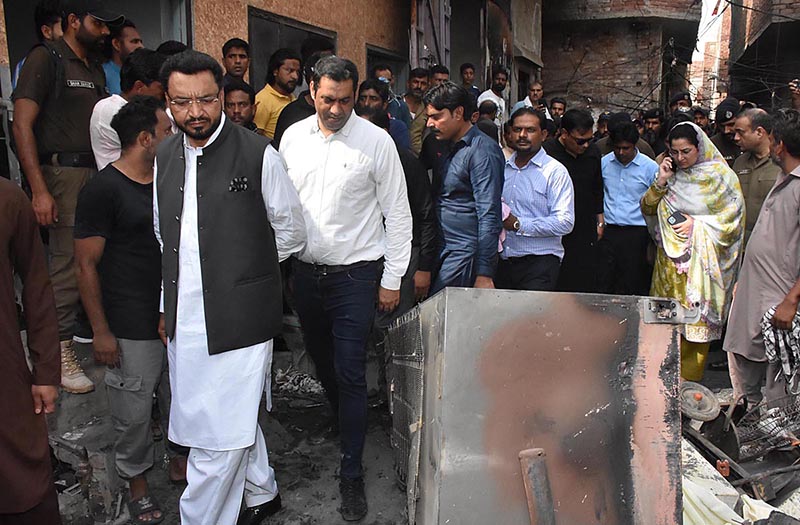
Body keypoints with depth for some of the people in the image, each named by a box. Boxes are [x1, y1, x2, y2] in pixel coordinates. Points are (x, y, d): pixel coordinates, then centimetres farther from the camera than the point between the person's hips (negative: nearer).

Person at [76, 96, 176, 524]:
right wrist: (100, 331, -11)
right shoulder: (103, 190, -11)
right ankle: (137, 481, 30)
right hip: (132, 329, -6)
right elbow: (86, 265, -10)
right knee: (134, 412, 7)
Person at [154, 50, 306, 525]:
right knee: (237, 421, 22)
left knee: (220, 436, -2)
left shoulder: (259, 155, -10)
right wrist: (167, 306, 14)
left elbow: (292, 234, 0)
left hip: (238, 320, -6)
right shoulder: (165, 157, 7)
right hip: (184, 321, 6)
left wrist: (240, 268, 7)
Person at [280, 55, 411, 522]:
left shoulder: (376, 141, -8)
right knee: (322, 363, 18)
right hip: (306, 272, 5)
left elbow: (398, 214, -5)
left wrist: (392, 280, -6)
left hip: (355, 274, -4)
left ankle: (352, 474, 13)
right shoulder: (293, 137, 4)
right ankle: (347, 422, 45)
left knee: (350, 374, -2)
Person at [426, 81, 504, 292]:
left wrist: (484, 274, -20)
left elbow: (490, 217, -18)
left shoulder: (482, 150, -12)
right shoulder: (453, 149, 17)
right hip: (445, 252, 9)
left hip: (466, 255, -9)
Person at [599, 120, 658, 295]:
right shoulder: (604, 162, 5)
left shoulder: (650, 167, -3)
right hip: (608, 231, 3)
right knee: (603, 283, 5)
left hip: (636, 234, -2)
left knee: (633, 286, 4)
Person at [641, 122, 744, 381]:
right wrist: (661, 182, -6)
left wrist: (697, 225, -13)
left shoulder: (721, 176, -2)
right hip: (670, 259, 4)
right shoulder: (670, 174, 10)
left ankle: (689, 381, 9)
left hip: (701, 260, -4)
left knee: (695, 320, -3)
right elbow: (648, 208, 7)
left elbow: (735, 216, -4)